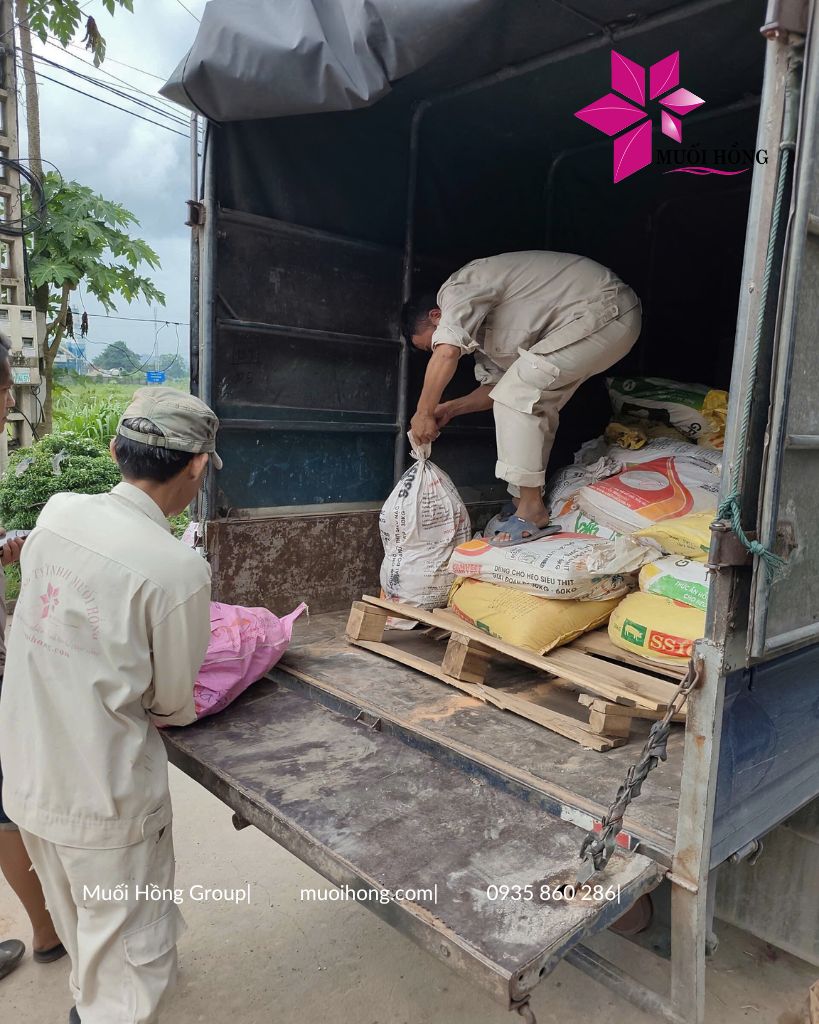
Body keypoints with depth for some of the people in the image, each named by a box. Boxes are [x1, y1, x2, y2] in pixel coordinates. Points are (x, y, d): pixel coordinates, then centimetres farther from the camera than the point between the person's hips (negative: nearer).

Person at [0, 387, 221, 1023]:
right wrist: (183, 707, 11)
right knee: (131, 954, 16)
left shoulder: (57, 513, -8)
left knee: (78, 916, 32)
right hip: (103, 798, -7)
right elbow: (173, 703, -11)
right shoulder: (179, 570, -25)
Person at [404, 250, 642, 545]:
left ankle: (531, 511, -9)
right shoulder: (478, 323, 18)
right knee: (533, 403, 13)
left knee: (516, 397, -14)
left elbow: (446, 352, -28)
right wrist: (451, 408, 5)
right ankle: (525, 503, 16)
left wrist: (424, 413, -17)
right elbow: (497, 384, 18)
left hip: (605, 309, -11)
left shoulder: (456, 290, -11)